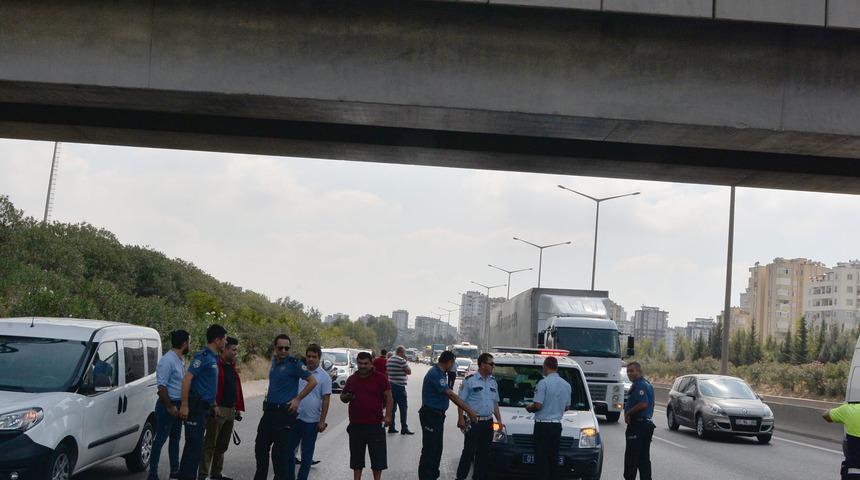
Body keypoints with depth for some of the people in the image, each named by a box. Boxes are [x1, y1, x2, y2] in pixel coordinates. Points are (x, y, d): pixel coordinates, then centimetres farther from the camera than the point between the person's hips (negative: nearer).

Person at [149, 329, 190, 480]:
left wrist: (180, 405, 16)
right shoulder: (167, 360, -19)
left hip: (177, 405, 10)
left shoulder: (179, 360, 11)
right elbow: (161, 386, -22)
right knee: (160, 439, -4)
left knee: (175, 438, 17)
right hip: (168, 405, -10)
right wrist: (170, 407, -20)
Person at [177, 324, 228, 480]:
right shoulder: (203, 356, -13)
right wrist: (184, 405, -23)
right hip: (196, 407, -9)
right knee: (194, 445, -9)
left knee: (196, 445, 14)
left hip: (204, 407, 9)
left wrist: (213, 405, 22)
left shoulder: (212, 358, 16)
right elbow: (187, 378, -20)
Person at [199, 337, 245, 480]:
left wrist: (238, 408, 17)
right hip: (218, 409, -9)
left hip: (230, 410, 9)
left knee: (222, 445, 15)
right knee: (210, 444, -3)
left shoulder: (232, 367, 16)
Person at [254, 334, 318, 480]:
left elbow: (313, 381, -15)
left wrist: (297, 399, -13)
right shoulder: (274, 361, 11)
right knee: (260, 446, 14)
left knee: (280, 451, -5)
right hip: (269, 411, 8)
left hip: (284, 412, -8)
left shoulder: (294, 363, -12)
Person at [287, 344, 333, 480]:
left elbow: (326, 400, -5)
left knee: (307, 454, 7)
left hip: (311, 421, -3)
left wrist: (322, 421, -9)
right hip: (294, 418, 3)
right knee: (289, 448, 9)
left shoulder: (324, 376, -4)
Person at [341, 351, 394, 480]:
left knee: (377, 457, 3)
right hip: (355, 425, 4)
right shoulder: (352, 379, 10)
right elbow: (342, 396, 20)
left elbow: (389, 397, -4)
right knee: (356, 457, 12)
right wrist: (347, 397, -4)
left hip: (375, 425, -4)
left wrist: (388, 415, -14)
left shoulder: (380, 378, -2)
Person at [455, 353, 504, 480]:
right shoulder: (470, 380, -6)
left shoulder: (493, 382, 14)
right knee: (469, 452, -5)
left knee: (484, 452, 10)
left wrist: (499, 420, 14)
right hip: (473, 422, -6)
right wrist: (461, 419, -14)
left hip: (488, 422, 6)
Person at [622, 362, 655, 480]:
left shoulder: (640, 385, -15)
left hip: (638, 425, -10)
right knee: (644, 458, 14)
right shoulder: (647, 384, 17)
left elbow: (643, 404, -28)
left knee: (631, 457, -7)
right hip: (647, 423, 10)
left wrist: (628, 413, -17)